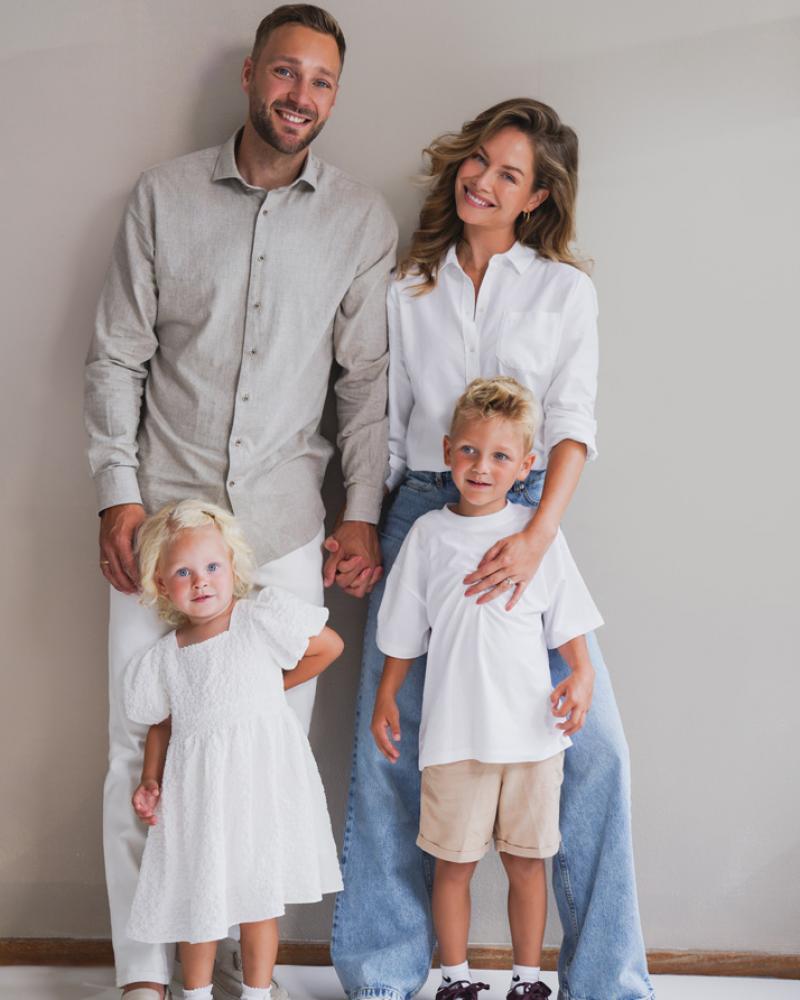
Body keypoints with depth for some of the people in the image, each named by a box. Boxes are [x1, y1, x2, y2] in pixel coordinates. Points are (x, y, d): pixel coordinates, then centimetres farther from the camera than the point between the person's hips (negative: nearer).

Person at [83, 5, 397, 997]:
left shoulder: (363, 219, 5)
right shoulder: (164, 195, 3)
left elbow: (368, 378, 7)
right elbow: (116, 357, 4)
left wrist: (363, 513, 2)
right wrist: (118, 492, -3)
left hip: (284, 524, 1)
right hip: (162, 508, 0)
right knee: (140, 746, 1)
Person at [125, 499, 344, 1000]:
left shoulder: (261, 619, -9)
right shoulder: (161, 659, 1)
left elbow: (330, 645, -2)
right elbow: (162, 724, 14)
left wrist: (273, 687, 0)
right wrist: (150, 781, 2)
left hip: (260, 778, -2)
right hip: (195, 789, 3)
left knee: (259, 896, 6)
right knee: (196, 899, 11)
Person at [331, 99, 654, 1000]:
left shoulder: (564, 289, 7)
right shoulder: (407, 287, 12)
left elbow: (572, 422, -4)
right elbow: (386, 421, 15)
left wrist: (537, 535, -19)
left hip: (528, 513, -1)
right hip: (420, 512, 1)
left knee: (592, 744, -8)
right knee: (390, 744, 0)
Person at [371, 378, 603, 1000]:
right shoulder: (428, 534, 2)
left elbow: (568, 622, 5)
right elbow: (404, 634, 10)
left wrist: (582, 675, -10)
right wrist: (385, 699, 10)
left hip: (530, 730, 0)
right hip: (454, 733, 0)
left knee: (527, 861, 9)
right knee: (454, 863, 7)